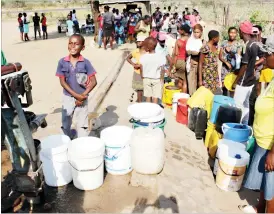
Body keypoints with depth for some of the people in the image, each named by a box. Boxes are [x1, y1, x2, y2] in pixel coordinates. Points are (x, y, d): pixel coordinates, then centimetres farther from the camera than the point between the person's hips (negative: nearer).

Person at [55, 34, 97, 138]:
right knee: (65, 124, 15)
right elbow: (62, 82, -8)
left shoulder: (85, 63, -9)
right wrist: (76, 95, -17)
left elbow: (93, 82, -9)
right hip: (68, 97, 2)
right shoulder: (62, 62, -6)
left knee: (82, 125, 7)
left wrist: (82, 96, -16)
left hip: (82, 98, -2)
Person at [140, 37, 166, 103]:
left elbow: (141, 68, -4)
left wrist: (142, 77, 11)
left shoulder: (143, 57, -11)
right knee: (155, 97, 4)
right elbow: (162, 69, -12)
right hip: (157, 79, -2)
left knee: (148, 97, 14)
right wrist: (162, 78, 0)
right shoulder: (160, 57, -15)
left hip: (146, 79, 2)